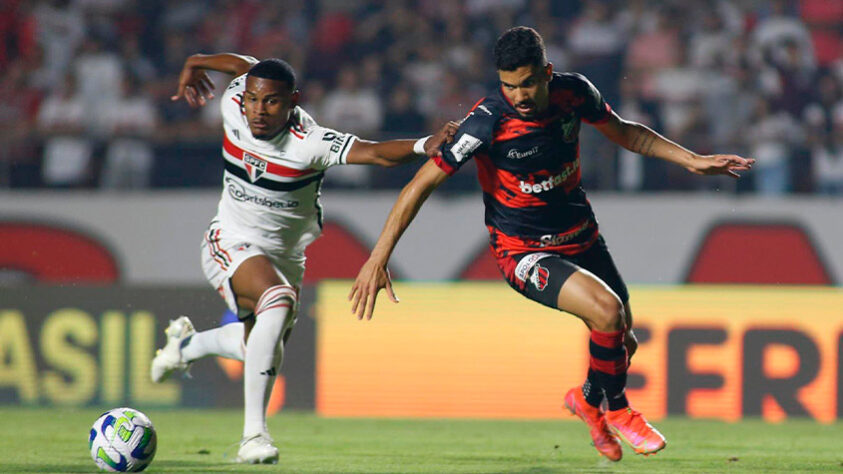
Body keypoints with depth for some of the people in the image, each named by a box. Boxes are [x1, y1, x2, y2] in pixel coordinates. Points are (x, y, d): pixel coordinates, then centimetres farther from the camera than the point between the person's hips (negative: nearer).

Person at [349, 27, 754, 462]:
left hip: (581, 239, 6)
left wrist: (692, 160, 8)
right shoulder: (488, 120, -26)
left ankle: (589, 400, 44)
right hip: (523, 253, -6)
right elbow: (422, 184, -21)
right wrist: (377, 261, -25)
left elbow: (623, 132, 11)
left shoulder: (573, 91, -11)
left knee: (622, 343, 10)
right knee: (607, 310, -27)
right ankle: (615, 409, -1)